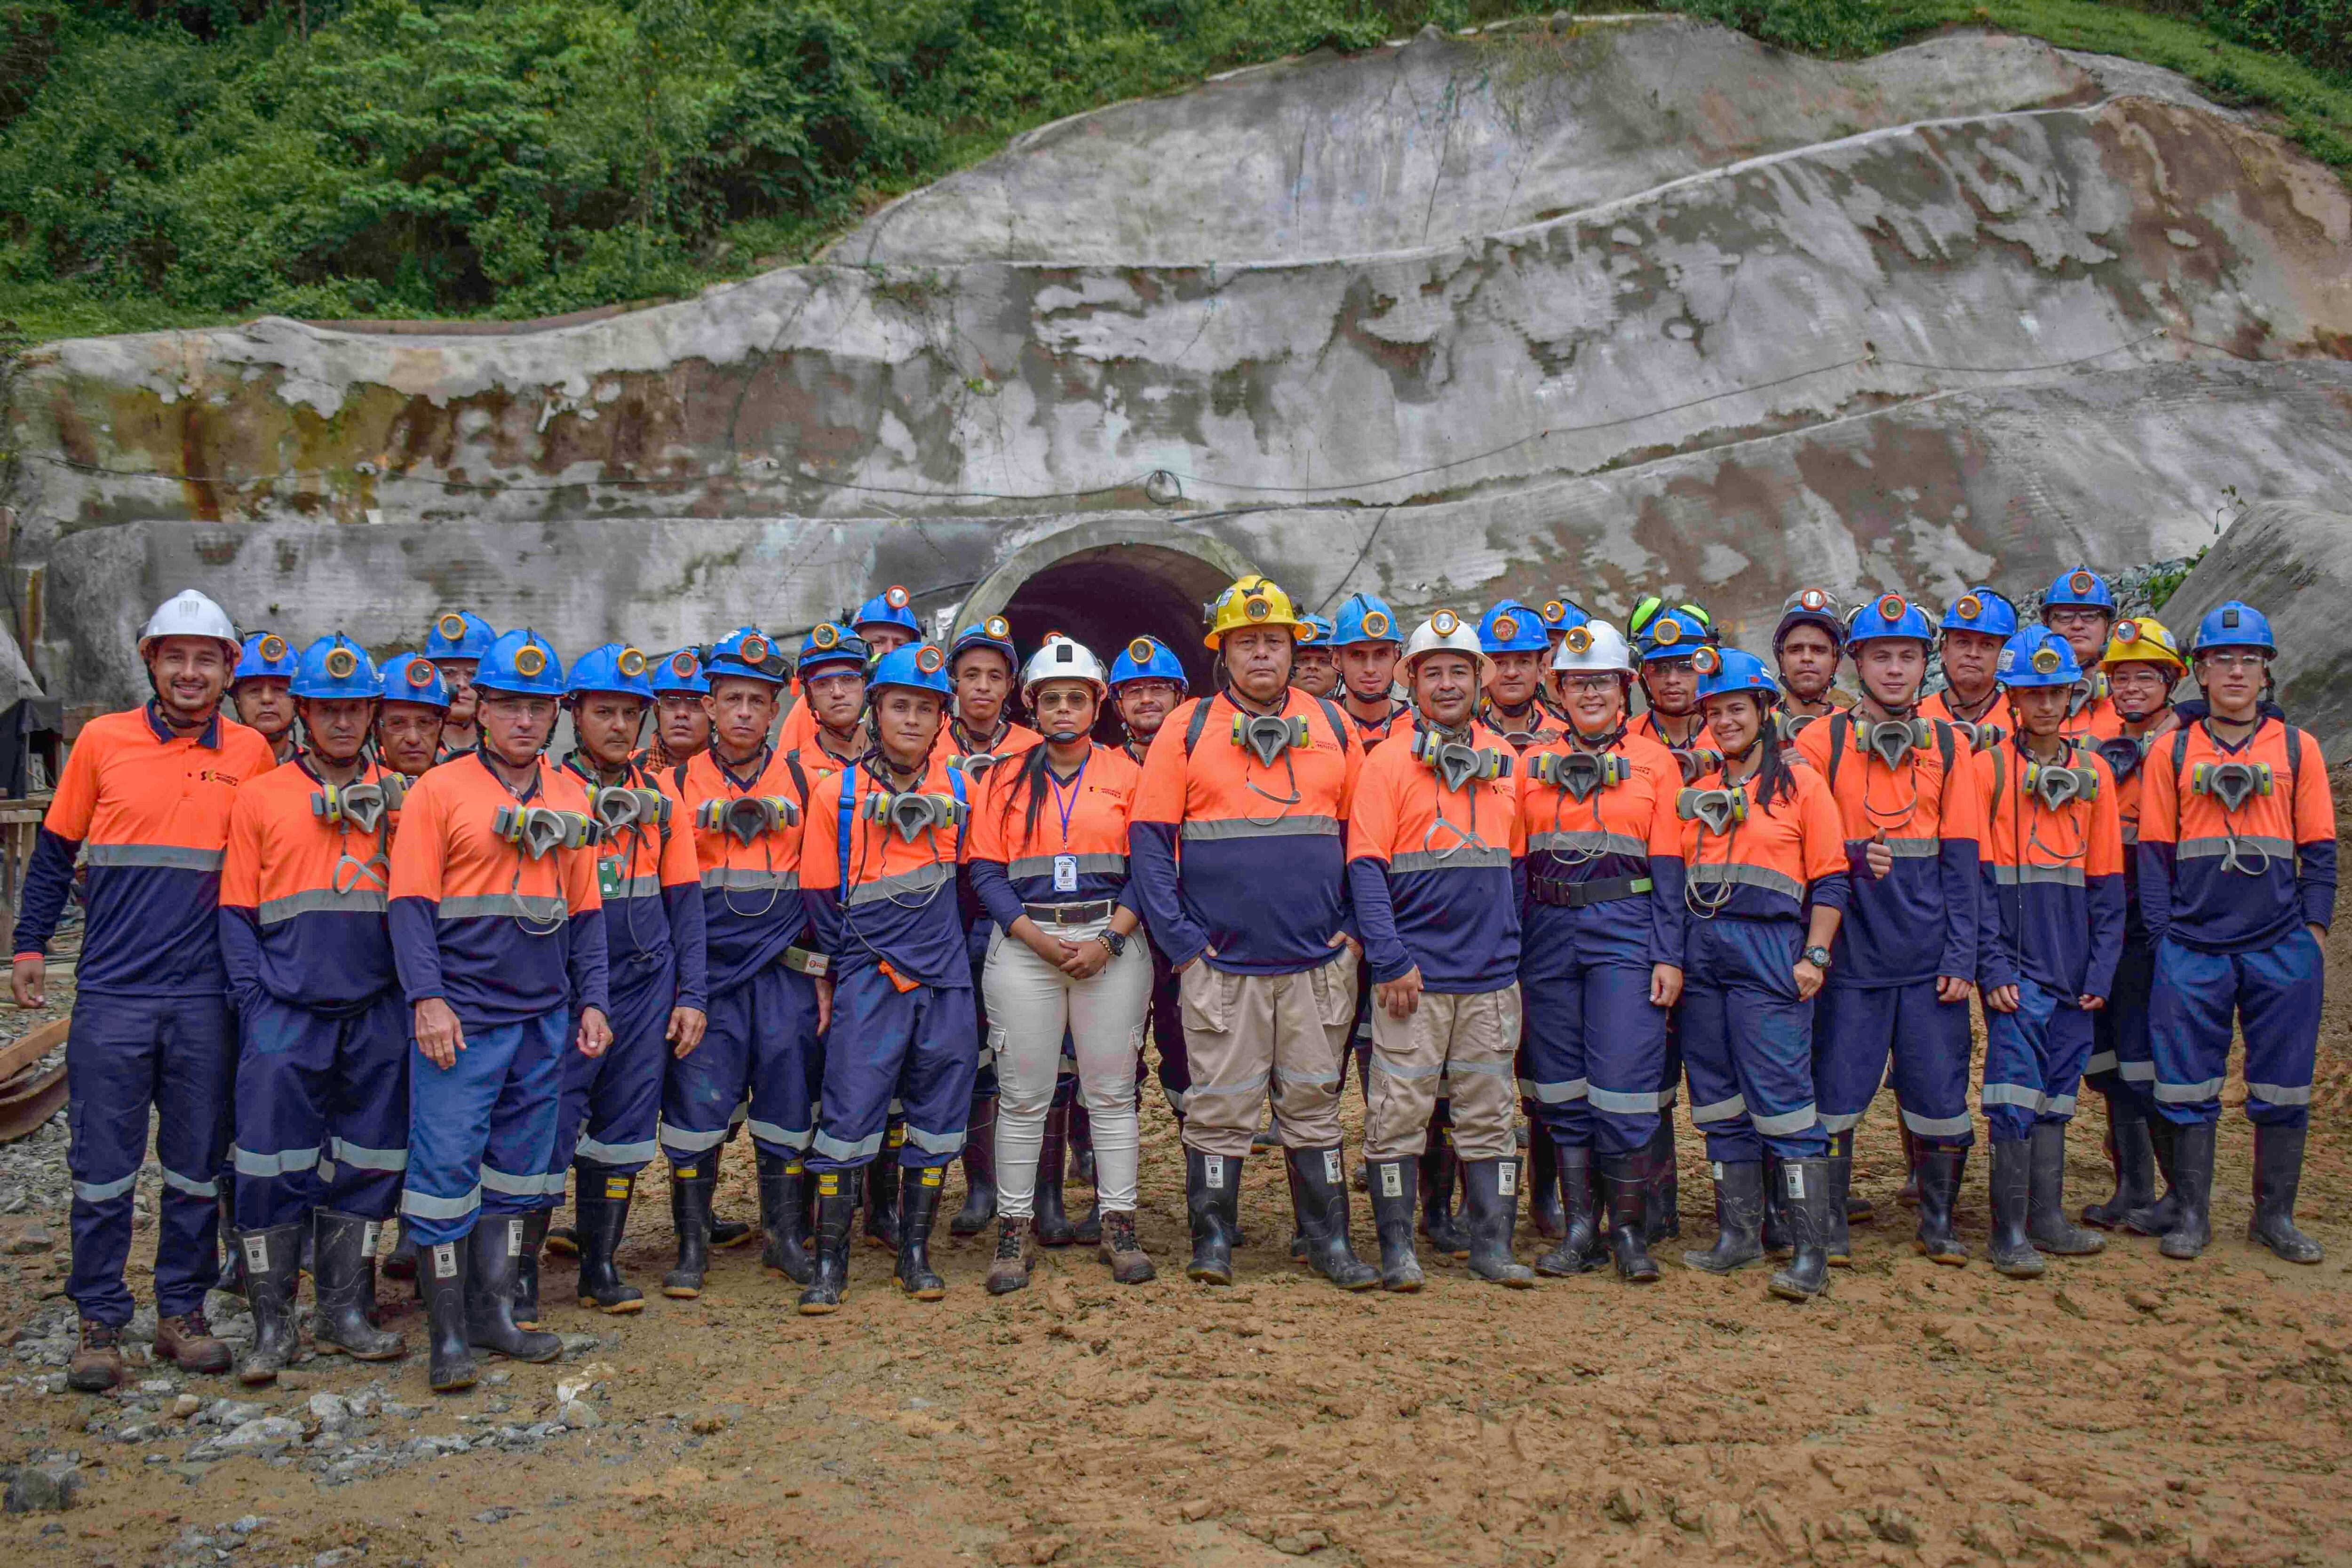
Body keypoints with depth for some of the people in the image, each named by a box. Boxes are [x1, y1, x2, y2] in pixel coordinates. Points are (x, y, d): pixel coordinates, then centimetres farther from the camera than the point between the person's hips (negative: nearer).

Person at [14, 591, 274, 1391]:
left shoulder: (252, 754, 4)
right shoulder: (102, 740, 2)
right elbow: (55, 851, 10)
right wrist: (30, 945, 6)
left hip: (206, 996, 1)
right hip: (112, 994, -1)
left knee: (198, 1165, 8)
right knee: (103, 1166, 4)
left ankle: (182, 1310, 21)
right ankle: (100, 1320, 15)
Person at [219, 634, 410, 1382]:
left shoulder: (396, 798, 9)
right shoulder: (261, 796, 4)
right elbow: (237, 912, 4)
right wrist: (254, 1000, -6)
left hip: (376, 1014, 2)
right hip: (286, 1013, -2)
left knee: (365, 1163, 8)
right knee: (273, 1166, -3)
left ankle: (346, 1310, 21)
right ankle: (272, 1323, 10)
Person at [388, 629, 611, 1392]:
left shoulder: (571, 798, 11)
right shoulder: (439, 791, -3)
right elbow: (411, 905, -6)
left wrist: (590, 1001, 8)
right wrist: (428, 999, -15)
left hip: (545, 1019, 5)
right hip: (461, 1018, -5)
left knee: (516, 1171, 12)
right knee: (446, 1170, -3)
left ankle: (495, 1314, 24)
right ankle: (448, 1336, 7)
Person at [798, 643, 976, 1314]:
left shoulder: (961, 789, 6)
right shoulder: (838, 794, 0)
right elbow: (821, 894, 7)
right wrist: (837, 969, 8)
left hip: (945, 979, 3)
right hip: (868, 977, -2)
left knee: (939, 1112, 7)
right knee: (848, 1113, -4)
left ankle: (915, 1252, 20)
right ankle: (830, 1260, 7)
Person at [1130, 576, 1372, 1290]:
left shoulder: (1333, 726, 8)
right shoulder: (1188, 728, 2)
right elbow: (1148, 837, -1)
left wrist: (1355, 930, 2)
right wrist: (1181, 939, -7)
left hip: (1319, 963, 2)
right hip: (1222, 963, -2)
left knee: (1314, 1102, 10)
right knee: (1220, 1106, 4)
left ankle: (1329, 1241, 19)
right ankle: (1212, 1239, 17)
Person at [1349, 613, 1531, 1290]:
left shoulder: (1504, 760, 12)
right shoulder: (1387, 761, -1)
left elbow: (1515, 864, 18)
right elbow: (1366, 869, -6)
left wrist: (1511, 947, 11)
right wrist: (1391, 961, -13)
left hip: (1491, 977, 4)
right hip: (1413, 975, -4)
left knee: (1488, 1112, 8)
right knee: (1398, 1112, 0)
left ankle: (1492, 1245, 17)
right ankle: (1396, 1247, 10)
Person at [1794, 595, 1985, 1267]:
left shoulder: (1947, 745, 7)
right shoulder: (1821, 741, 1)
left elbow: (1961, 861, 4)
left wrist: (1961, 956, -3)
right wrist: (1850, 859, -18)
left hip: (1930, 959, 2)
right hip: (1850, 954, -2)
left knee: (1939, 1092, 6)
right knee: (1836, 1093, 2)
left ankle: (1938, 1222, 23)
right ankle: (1829, 1225, 16)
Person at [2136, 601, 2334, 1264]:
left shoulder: (2297, 748, 7)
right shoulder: (2172, 751, 6)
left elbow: (2318, 848, 8)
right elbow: (2154, 851, 6)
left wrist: (2314, 928, 0)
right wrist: (2162, 935, -1)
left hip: (2282, 948, 1)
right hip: (2193, 948, -1)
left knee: (2282, 1086, 6)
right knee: (2189, 1085, 3)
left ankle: (2275, 1215, 19)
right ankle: (2189, 1212, 14)